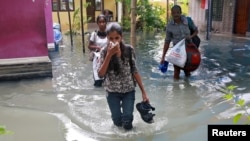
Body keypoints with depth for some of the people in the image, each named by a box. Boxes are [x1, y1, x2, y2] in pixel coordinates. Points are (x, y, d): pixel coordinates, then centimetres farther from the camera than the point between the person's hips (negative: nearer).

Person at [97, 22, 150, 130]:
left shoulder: (129, 50, -10)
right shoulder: (104, 52, -10)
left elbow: (134, 71, -3)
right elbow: (101, 74, -19)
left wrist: (143, 91, -3)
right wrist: (109, 54, -27)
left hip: (129, 90, 0)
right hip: (112, 92, 0)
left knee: (127, 123, 0)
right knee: (117, 122, 10)